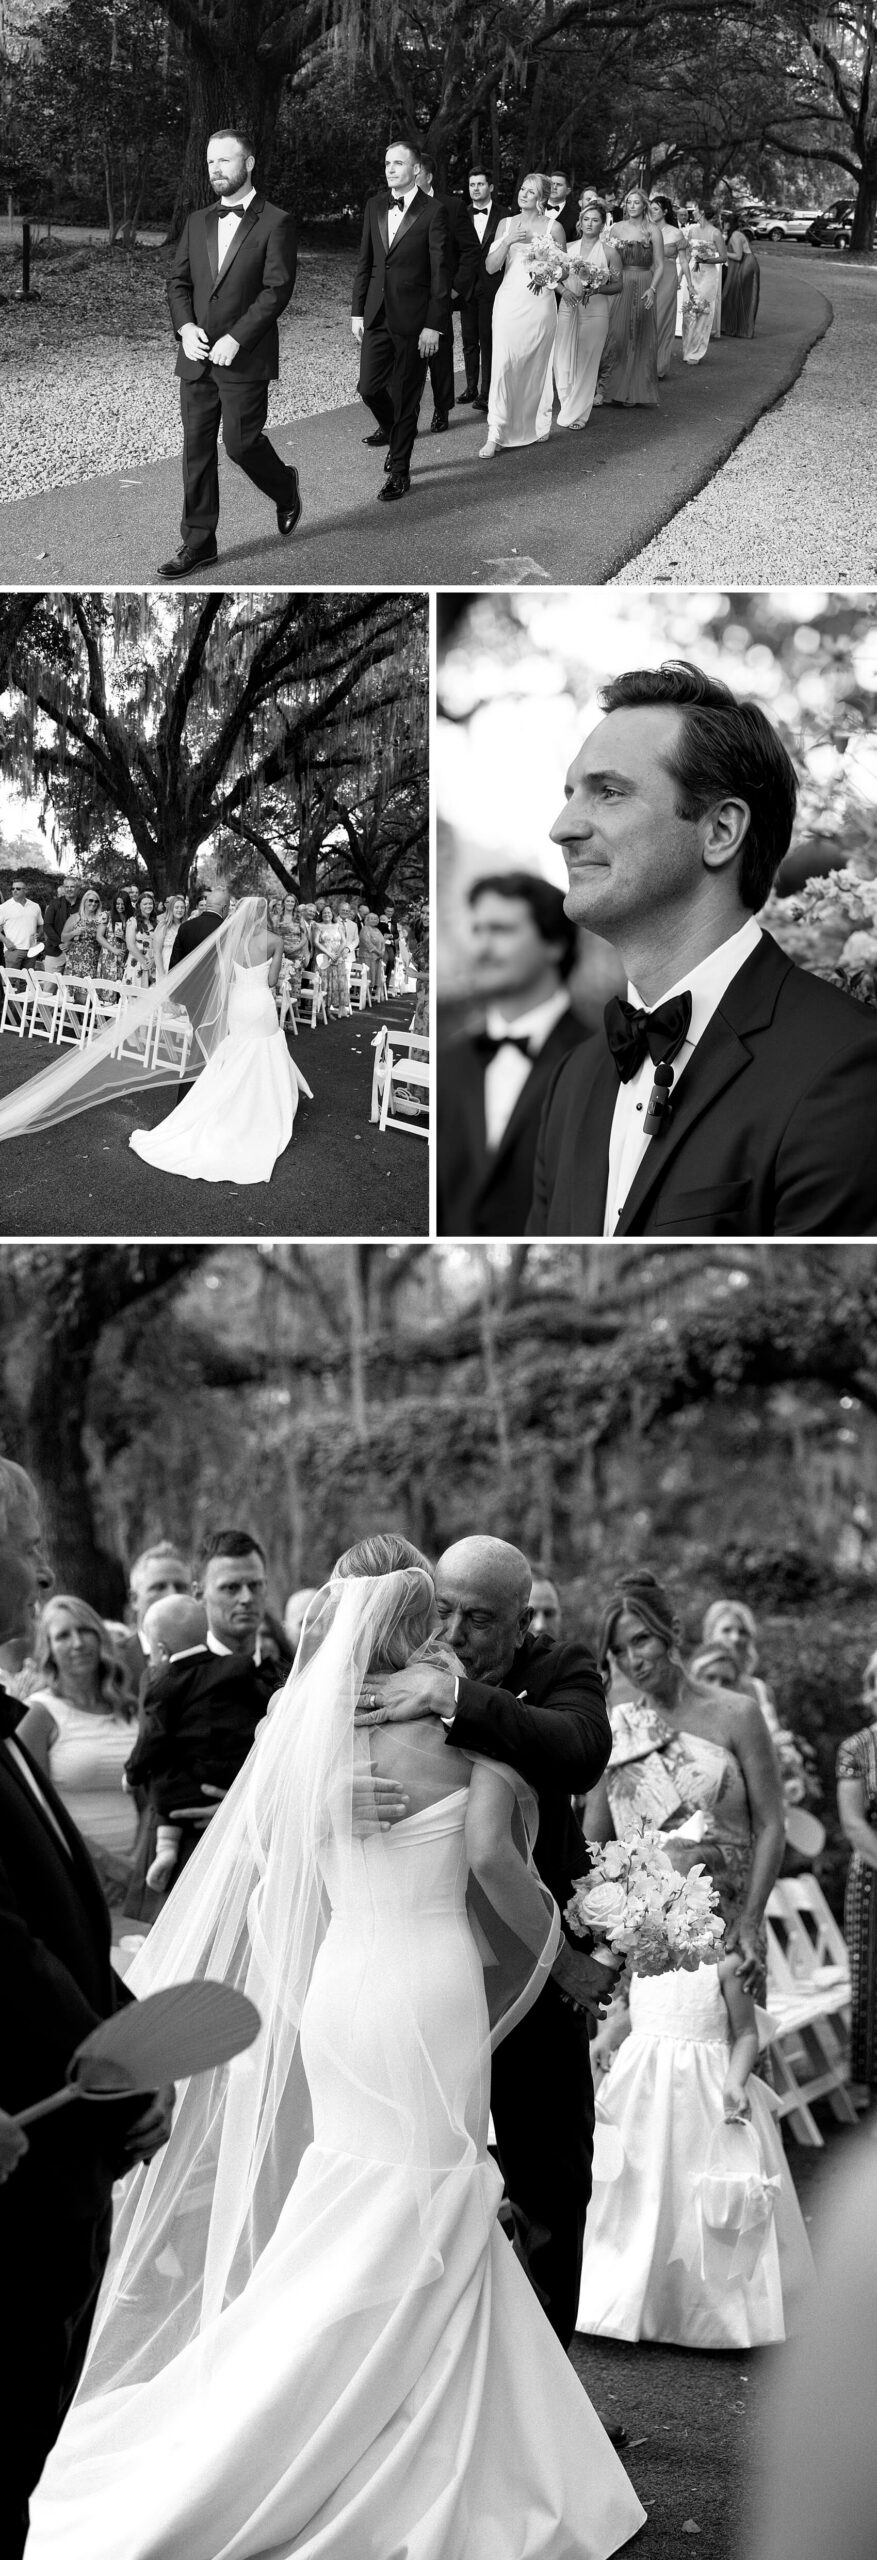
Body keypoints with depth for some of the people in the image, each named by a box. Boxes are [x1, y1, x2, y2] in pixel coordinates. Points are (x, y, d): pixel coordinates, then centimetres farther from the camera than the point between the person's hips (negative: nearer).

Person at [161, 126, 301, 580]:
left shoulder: (275, 223, -5)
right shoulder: (198, 222, 13)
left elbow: (277, 289, -11)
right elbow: (178, 281, 12)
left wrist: (235, 339, -18)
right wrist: (186, 327, -7)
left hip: (244, 356, -5)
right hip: (196, 355, 5)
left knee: (241, 442, -5)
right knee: (196, 448, 4)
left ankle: (285, 488, 27)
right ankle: (197, 542, 9)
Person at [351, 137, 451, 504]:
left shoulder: (433, 212, -8)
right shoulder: (375, 207, 8)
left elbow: (440, 272, -9)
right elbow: (364, 262, 12)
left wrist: (434, 325, -12)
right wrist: (358, 311, 8)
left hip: (413, 320, -5)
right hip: (377, 315, 5)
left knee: (405, 398, 2)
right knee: (369, 388, 2)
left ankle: (399, 471, 11)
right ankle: (389, 427, 35)